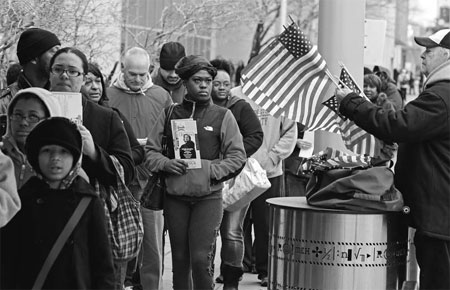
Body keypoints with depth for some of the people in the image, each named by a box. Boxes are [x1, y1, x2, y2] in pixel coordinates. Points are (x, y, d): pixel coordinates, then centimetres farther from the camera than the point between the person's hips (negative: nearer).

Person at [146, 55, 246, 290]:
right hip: (175, 197, 2)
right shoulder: (169, 114, 9)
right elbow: (150, 150, 9)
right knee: (180, 259, 10)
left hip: (208, 196, -2)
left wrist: (210, 170, -11)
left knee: (201, 259, -10)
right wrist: (165, 164, -10)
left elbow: (237, 157, 1)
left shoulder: (222, 116, 3)